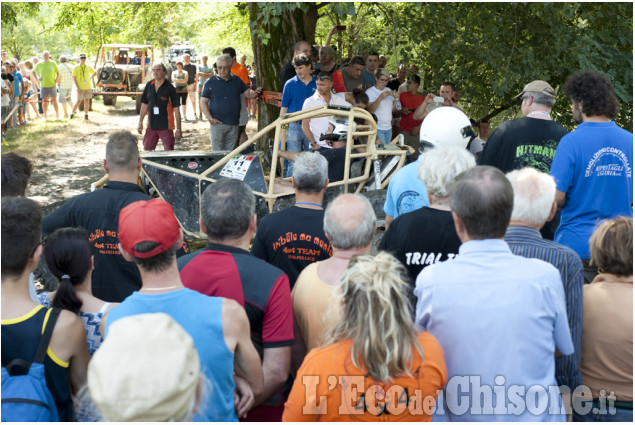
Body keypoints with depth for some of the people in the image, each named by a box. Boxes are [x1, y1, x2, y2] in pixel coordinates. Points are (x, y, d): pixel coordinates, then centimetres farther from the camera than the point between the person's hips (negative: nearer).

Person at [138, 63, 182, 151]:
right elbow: (144, 104, 17)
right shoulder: (149, 86, 7)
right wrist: (140, 122, 13)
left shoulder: (169, 88, -7)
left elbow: (176, 109, -7)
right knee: (147, 151, 9)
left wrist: (178, 129, -11)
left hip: (166, 126, -5)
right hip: (151, 126, 5)